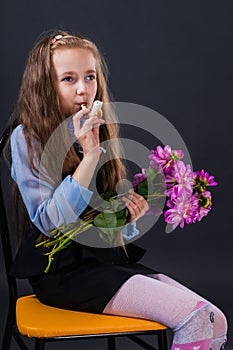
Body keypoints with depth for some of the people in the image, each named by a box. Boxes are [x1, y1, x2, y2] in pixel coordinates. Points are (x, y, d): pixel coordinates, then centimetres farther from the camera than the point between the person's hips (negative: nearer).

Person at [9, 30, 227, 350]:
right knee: (196, 319, -22)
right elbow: (50, 223, -16)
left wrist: (130, 216, -4)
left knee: (216, 322, -12)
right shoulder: (27, 138, -6)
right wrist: (89, 156, -19)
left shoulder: (99, 134, 14)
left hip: (109, 259, 7)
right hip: (62, 270, -7)